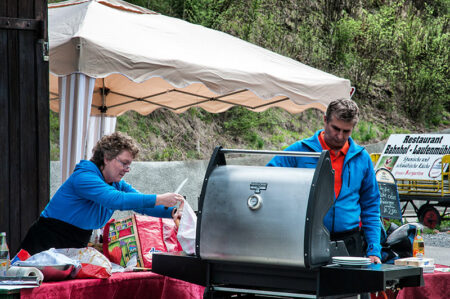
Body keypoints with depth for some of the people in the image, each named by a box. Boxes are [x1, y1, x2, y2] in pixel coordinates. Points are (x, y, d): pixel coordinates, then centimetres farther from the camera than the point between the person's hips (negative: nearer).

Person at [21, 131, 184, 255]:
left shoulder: (118, 185, 9)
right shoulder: (84, 176, -20)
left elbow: (142, 204, 3)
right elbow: (115, 199, -33)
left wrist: (172, 212, -17)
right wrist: (158, 199, -35)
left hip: (77, 247, 8)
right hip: (49, 242, -8)